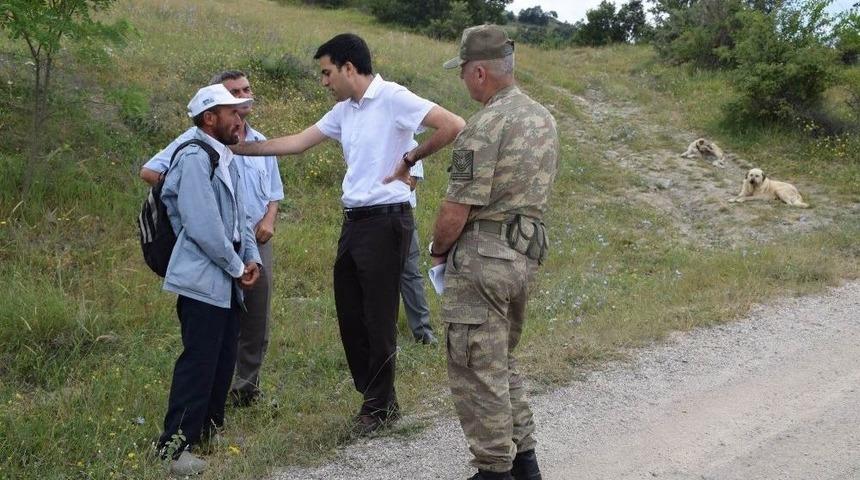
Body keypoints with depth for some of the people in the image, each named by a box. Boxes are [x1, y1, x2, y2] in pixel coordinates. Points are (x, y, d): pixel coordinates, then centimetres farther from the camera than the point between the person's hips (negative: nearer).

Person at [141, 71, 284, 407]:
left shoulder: (260, 143, 14)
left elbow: (273, 194, 21)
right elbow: (149, 172, -8)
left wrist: (269, 219, 0)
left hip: (258, 243, 6)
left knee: (257, 325, 11)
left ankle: (246, 389, 25)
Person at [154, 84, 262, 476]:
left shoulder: (226, 160, 14)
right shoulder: (195, 158, -17)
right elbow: (204, 227, -22)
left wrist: (251, 258, 4)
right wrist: (236, 267, -12)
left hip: (226, 280, 9)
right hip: (202, 280, -9)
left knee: (223, 360, 15)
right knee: (198, 363, -8)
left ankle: (209, 428, 27)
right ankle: (174, 446, -2)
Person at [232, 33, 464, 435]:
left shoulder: (392, 98, -13)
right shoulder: (344, 110, 12)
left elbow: (453, 125, -20)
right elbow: (298, 142, 17)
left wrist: (412, 157, -12)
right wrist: (241, 148, 13)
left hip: (385, 220, -9)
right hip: (354, 221, 9)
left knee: (378, 317, 0)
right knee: (349, 314, 13)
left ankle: (380, 406, 15)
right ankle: (375, 395, 26)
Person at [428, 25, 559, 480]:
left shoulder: (485, 126, -17)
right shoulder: (544, 118, 11)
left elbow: (457, 207, -18)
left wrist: (437, 251, 0)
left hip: (482, 256, -9)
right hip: (525, 254, 9)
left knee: (476, 367, 1)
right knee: (502, 359, 21)